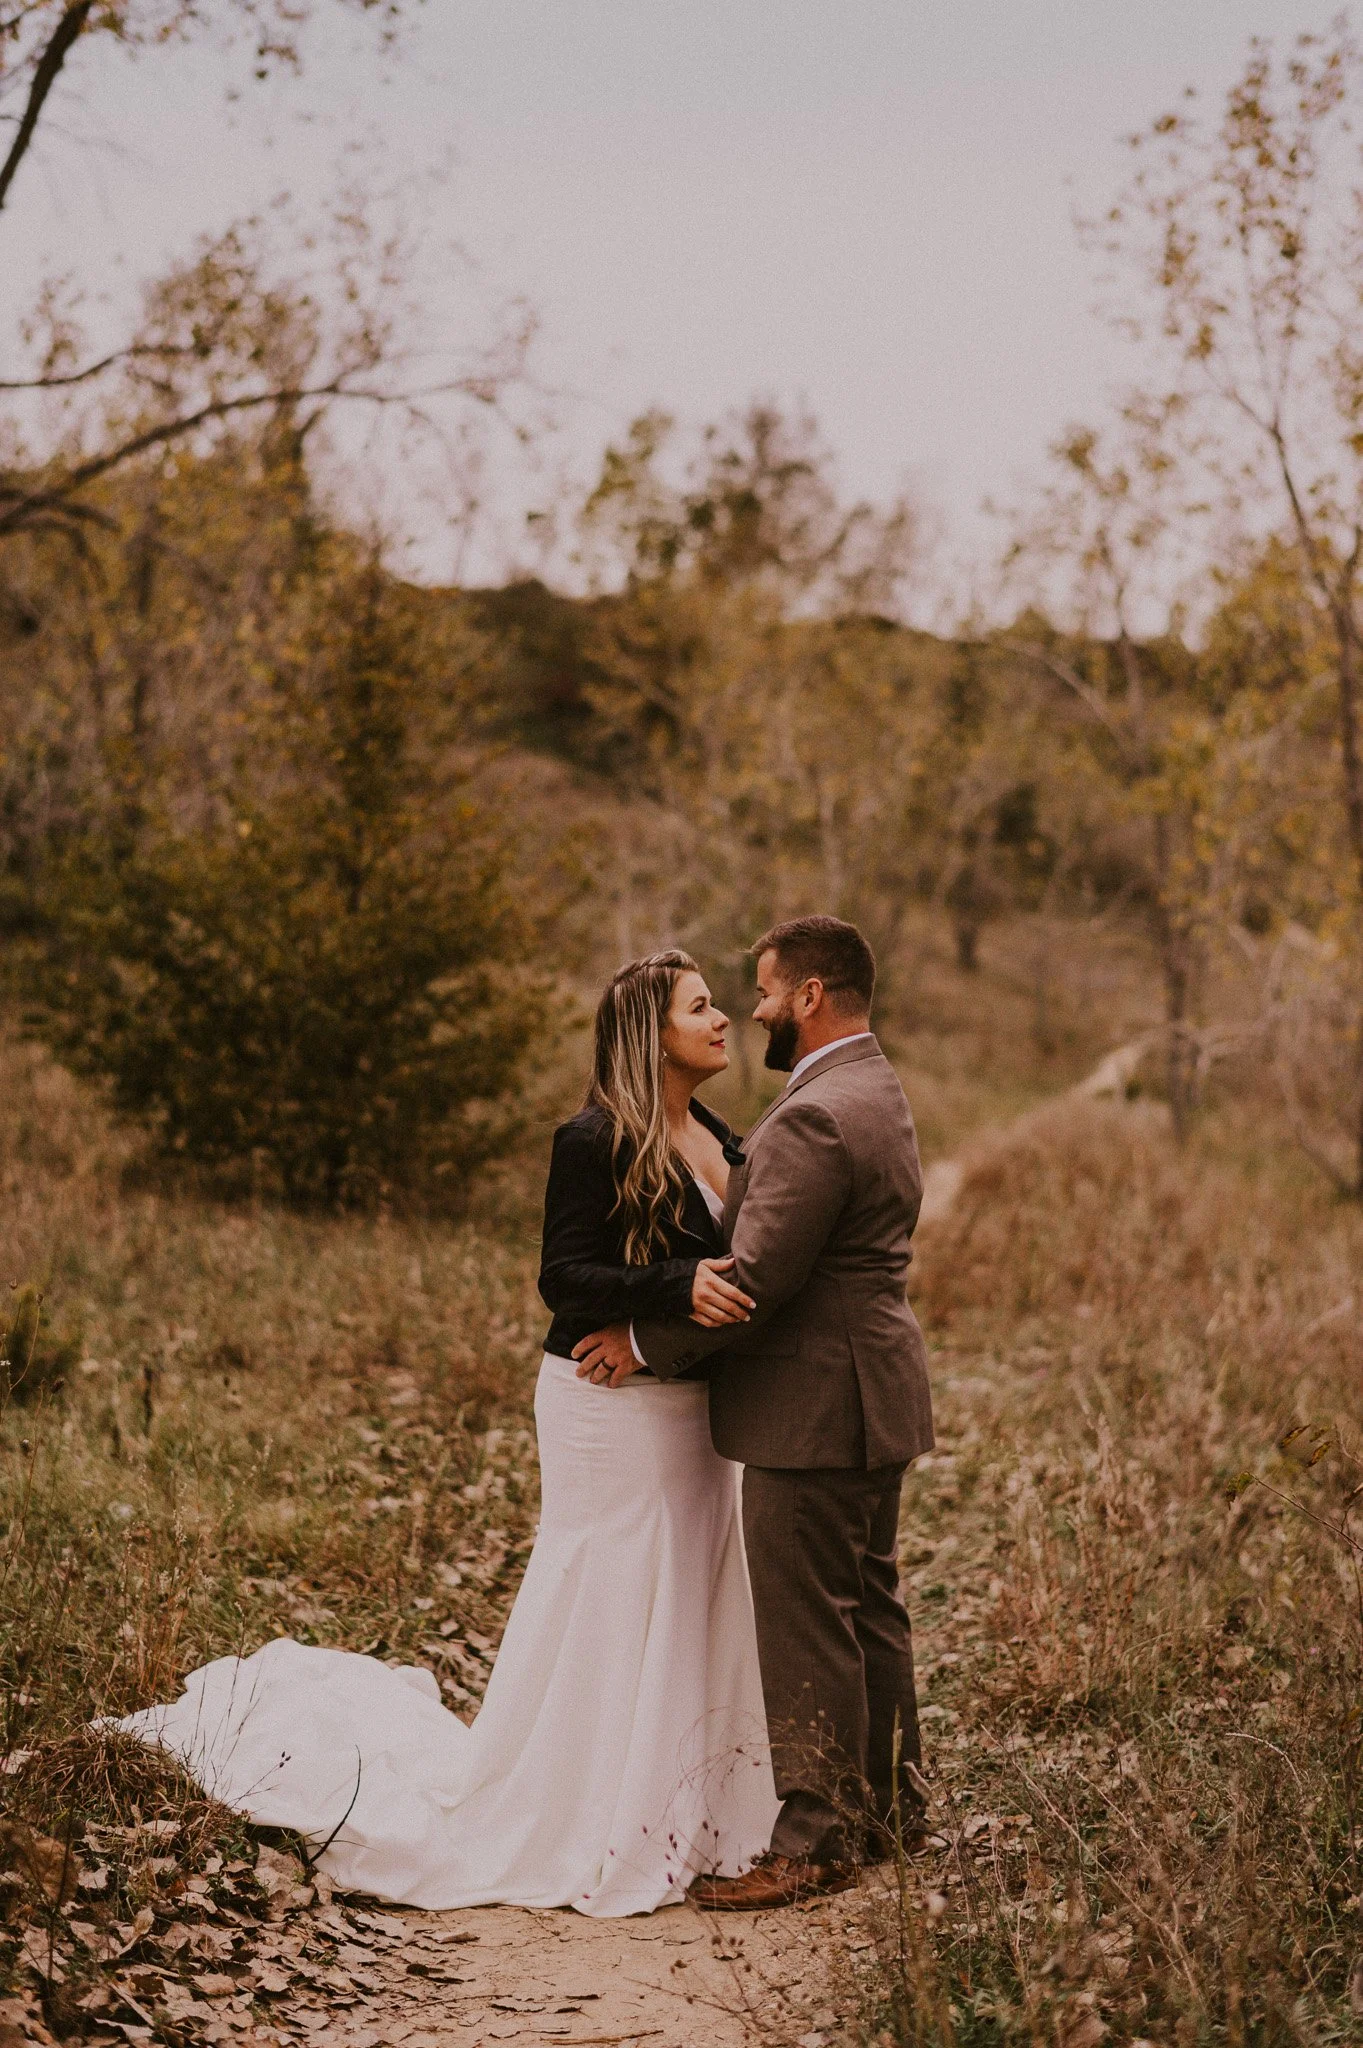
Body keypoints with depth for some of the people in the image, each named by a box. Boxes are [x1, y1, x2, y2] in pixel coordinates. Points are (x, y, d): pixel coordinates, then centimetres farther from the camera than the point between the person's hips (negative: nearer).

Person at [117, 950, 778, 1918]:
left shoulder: (724, 1143, 9)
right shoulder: (595, 1142, -14)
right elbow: (565, 1277, -19)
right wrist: (677, 1291, -31)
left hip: (693, 1406, 8)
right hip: (613, 1409, -8)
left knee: (692, 1612, 12)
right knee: (601, 1617, 0)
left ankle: (676, 1819, 25)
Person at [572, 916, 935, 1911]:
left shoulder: (815, 1119, -22)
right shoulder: (878, 1091, 13)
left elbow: (754, 1280, -25)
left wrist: (646, 1342, -14)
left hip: (814, 1406, -11)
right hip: (872, 1391, 11)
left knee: (807, 1627, -2)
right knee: (869, 1606, 20)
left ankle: (816, 1844, 6)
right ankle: (890, 1800, 32)